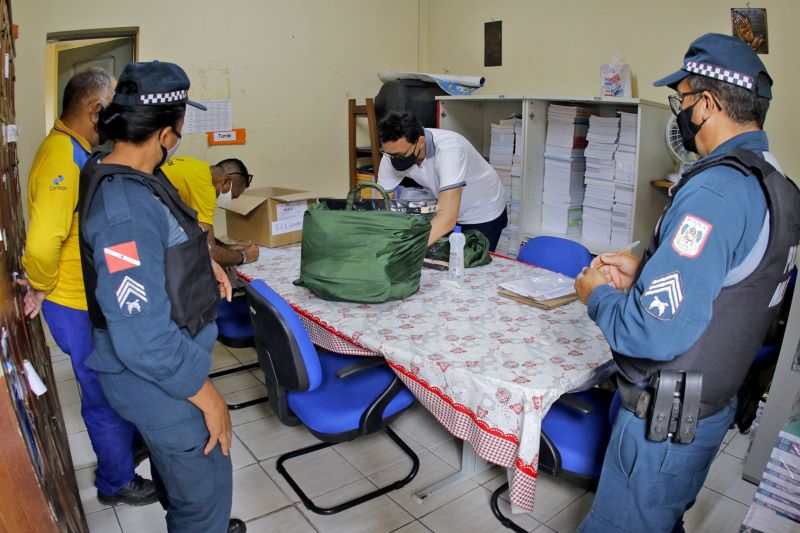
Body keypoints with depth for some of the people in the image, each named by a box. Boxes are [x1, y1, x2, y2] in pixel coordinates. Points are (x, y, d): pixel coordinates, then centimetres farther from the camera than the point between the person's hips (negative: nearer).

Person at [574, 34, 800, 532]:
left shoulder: (716, 189, -27)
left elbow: (657, 332, -31)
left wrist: (598, 295, -13)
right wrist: (645, 272, 7)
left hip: (666, 419, -9)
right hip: (717, 404, 9)